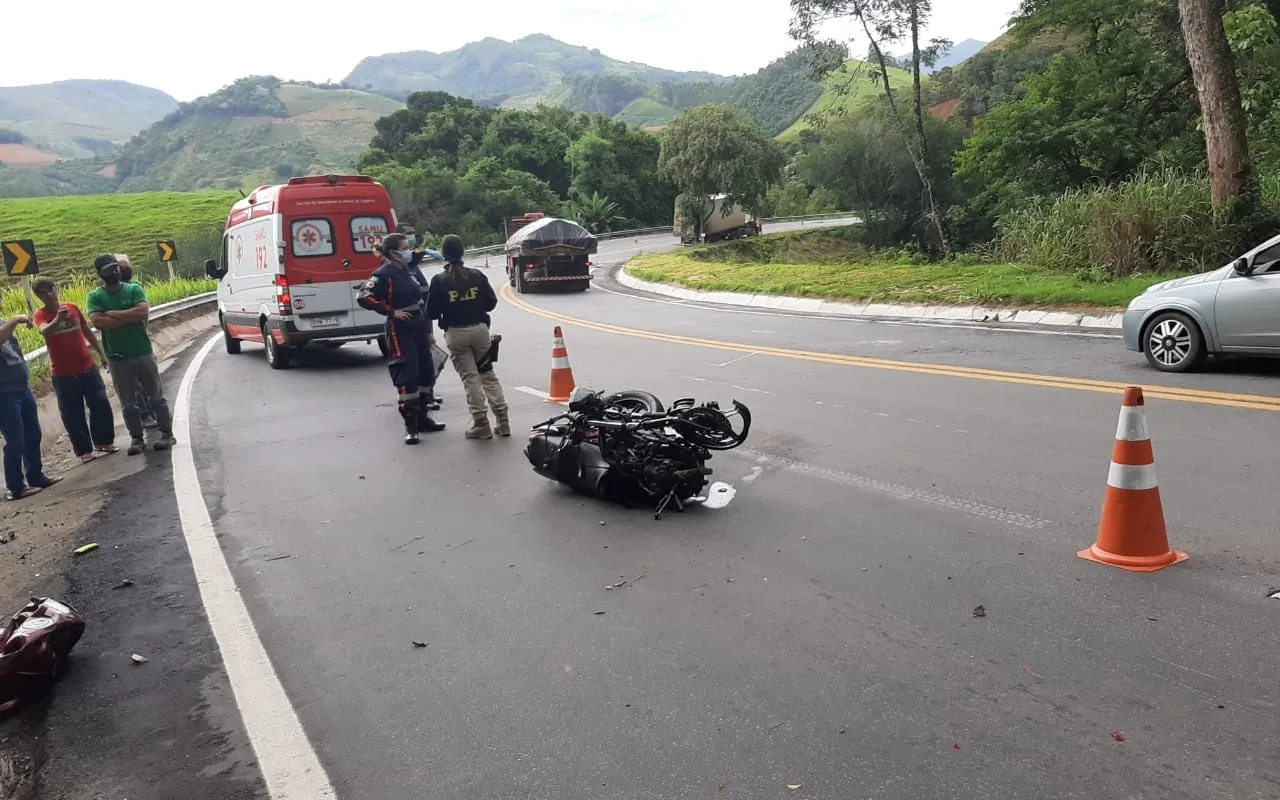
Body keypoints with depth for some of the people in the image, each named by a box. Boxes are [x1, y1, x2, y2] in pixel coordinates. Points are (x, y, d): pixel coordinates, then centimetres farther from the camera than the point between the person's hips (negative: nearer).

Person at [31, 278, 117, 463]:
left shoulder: (73, 307, 4)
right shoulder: (40, 315, -7)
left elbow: (88, 332, 15)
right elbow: (45, 331, -30)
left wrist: (101, 354, 16)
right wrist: (58, 318, -50)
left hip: (88, 367, 3)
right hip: (63, 374, -3)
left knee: (101, 405, 5)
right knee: (73, 415, 1)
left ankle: (104, 442, 19)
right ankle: (84, 450, 10)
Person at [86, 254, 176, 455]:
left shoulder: (135, 289, 0)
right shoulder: (95, 297, 0)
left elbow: (143, 311, -17)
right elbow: (98, 322, -16)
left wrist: (113, 314, -14)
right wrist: (130, 318, -14)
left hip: (143, 353, 0)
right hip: (117, 358, 0)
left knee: (156, 395, 6)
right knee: (128, 402, 7)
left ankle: (167, 433, 14)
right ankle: (137, 438, 16)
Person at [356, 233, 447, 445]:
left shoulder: (407, 272, 14)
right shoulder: (383, 275, -11)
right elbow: (363, 297, -22)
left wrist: (428, 331, 16)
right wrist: (392, 311, -18)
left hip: (418, 328, 8)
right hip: (399, 331, -8)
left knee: (426, 373, 12)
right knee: (407, 377, -8)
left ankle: (423, 419, 25)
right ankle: (410, 427, -1)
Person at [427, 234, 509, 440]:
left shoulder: (439, 280, -7)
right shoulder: (477, 275, 0)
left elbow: (432, 312, -7)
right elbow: (491, 302, 2)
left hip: (456, 333, -2)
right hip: (480, 329, 2)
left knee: (470, 377, 3)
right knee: (488, 374, 12)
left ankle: (481, 423, 4)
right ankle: (502, 420, 10)